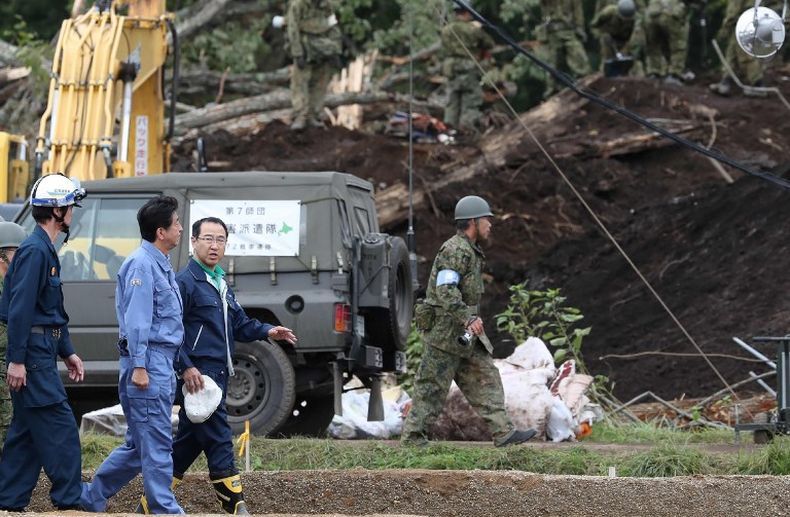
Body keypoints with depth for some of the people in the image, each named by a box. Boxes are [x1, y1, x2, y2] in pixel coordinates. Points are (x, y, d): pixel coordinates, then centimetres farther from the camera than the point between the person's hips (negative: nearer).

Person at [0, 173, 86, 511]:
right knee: (61, 429, -8)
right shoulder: (35, 251, -15)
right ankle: (68, 502, -5)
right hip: (32, 356, -10)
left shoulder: (45, 250, 18)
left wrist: (67, 352, 23)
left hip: (41, 354, 10)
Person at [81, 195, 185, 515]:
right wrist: (138, 366, -22)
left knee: (139, 444, 13)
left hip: (161, 364, 10)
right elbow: (136, 320, -18)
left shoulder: (161, 265, 19)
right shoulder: (142, 265, -12)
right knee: (156, 443, -7)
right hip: (148, 360, -10)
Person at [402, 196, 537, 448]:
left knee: (484, 378, 4)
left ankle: (504, 432, 1)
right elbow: (445, 290, -26)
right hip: (445, 330, -10)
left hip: (464, 332, 10)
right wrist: (468, 318, -32)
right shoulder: (455, 250, -16)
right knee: (433, 387, -4)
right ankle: (413, 438, 2)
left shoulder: (468, 250, 17)